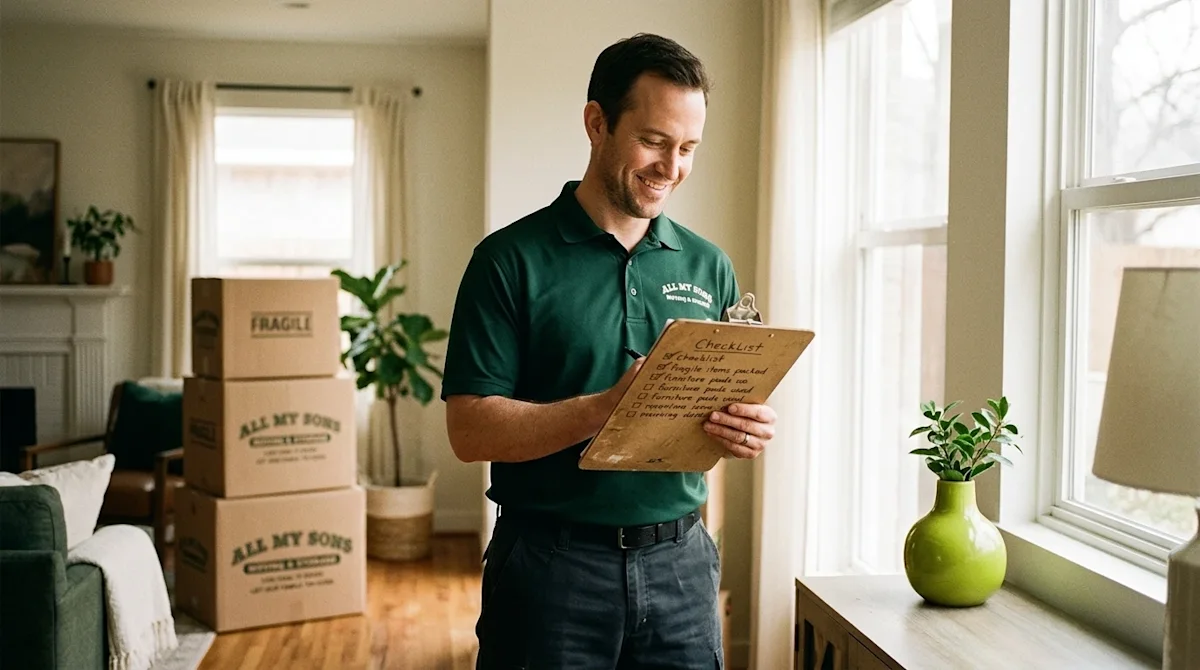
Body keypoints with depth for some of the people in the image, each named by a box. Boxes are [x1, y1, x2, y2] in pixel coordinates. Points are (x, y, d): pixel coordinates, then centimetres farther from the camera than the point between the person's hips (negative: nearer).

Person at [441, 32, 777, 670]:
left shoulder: (708, 267, 6)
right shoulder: (511, 260, -6)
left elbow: (732, 408, 11)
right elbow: (470, 430, -12)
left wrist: (749, 429, -12)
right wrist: (605, 409, -25)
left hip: (680, 563, 4)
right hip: (551, 566, -4)